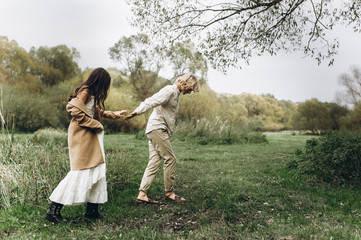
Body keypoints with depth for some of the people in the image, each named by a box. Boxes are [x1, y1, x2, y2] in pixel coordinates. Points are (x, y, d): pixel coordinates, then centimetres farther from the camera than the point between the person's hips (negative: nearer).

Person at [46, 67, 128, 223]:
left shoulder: (93, 94, 17)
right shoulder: (85, 91, -12)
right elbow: (76, 111, -20)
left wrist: (115, 114, 36)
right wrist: (95, 125, -14)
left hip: (92, 136, 10)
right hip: (81, 136, -10)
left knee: (96, 171, 7)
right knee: (80, 171, -10)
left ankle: (92, 209, 15)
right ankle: (54, 209, -1)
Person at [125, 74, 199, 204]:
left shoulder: (176, 93, 23)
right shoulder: (170, 90, -8)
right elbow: (152, 101, -22)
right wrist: (137, 112, -33)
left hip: (158, 130, 10)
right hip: (157, 128, -10)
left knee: (154, 163, 4)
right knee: (170, 159, -5)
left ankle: (142, 194, 3)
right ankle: (169, 192, 7)